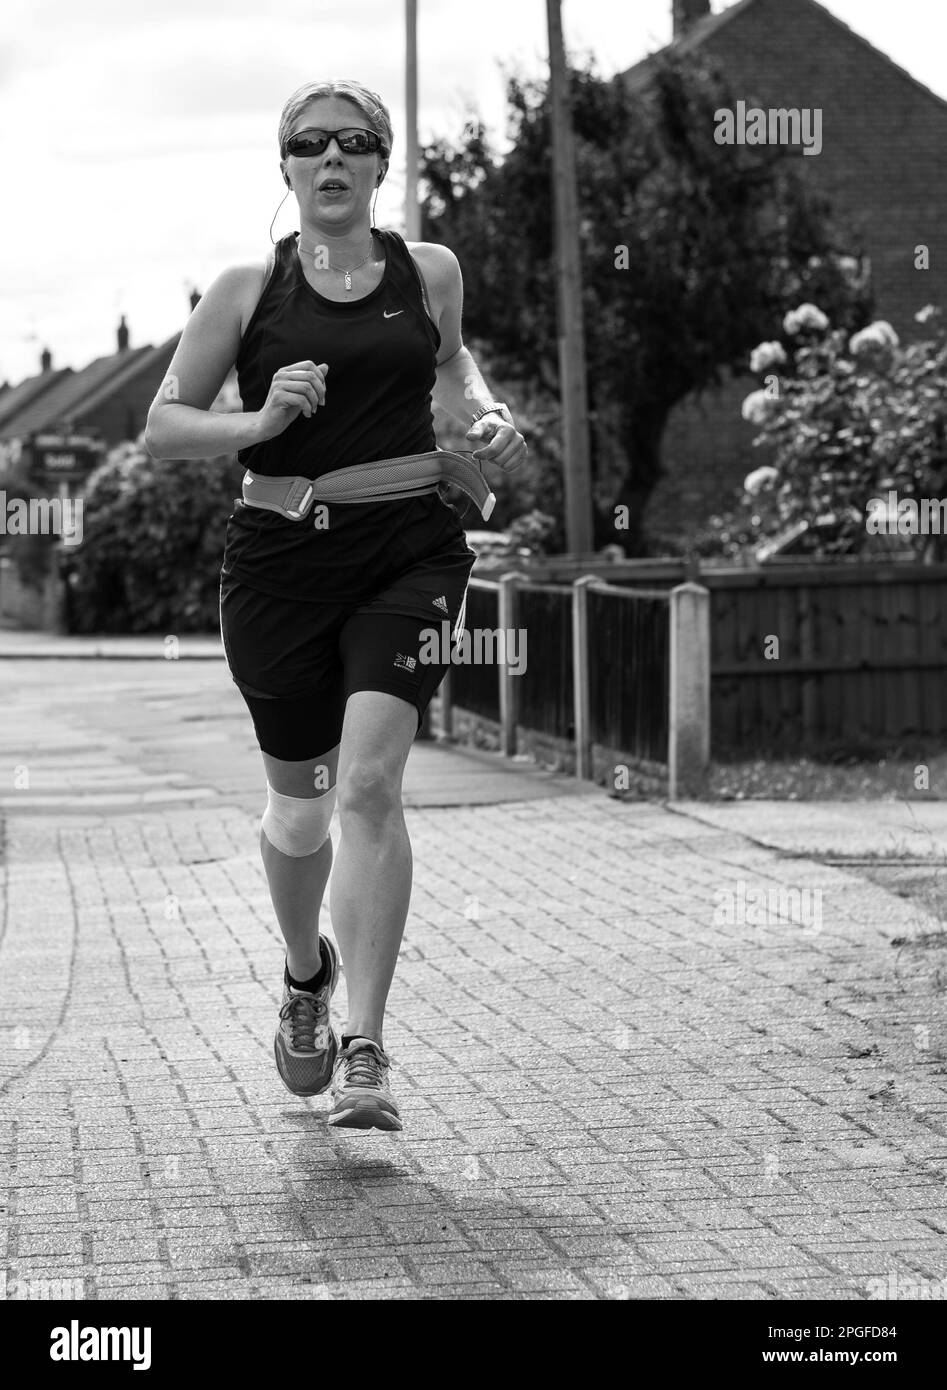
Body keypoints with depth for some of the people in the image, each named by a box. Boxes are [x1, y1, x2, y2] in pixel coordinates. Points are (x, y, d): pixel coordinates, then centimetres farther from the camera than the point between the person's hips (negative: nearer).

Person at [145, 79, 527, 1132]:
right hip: (281, 560, 1)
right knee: (299, 807, 11)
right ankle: (304, 975, 43)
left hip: (409, 550, 0)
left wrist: (484, 413, 9)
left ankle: (364, 1050, -17)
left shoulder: (429, 272, 8)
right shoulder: (248, 289, 3)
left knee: (369, 781, -19)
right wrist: (258, 422, -14)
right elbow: (163, 426, 4)